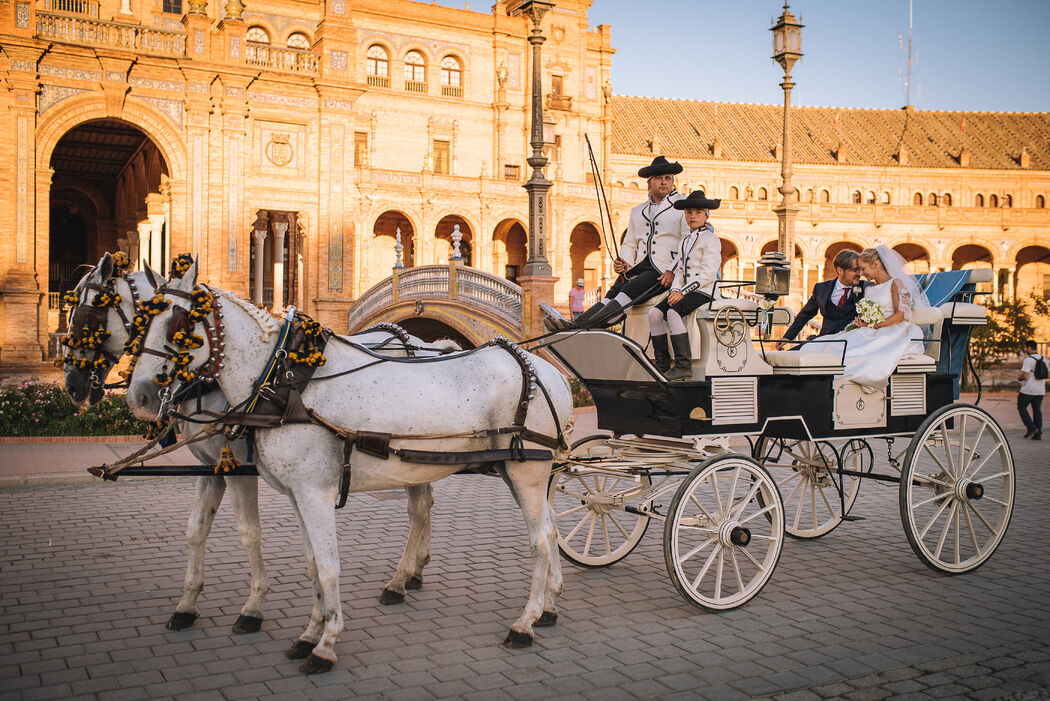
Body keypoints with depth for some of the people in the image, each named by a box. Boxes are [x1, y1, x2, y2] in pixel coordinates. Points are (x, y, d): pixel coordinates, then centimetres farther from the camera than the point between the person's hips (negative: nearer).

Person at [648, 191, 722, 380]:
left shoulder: (711, 240, -4)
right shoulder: (684, 242, 22)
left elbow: (707, 274, -14)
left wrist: (683, 292, -18)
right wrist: (675, 290, -1)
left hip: (704, 292, -8)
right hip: (685, 291, 8)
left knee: (673, 312, -32)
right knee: (654, 313, -14)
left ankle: (684, 366, -31)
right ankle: (662, 364, -10)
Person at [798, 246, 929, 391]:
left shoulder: (895, 283, 3)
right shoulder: (868, 289, 25)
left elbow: (900, 315, -8)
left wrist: (873, 326, -11)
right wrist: (860, 322, -3)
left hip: (892, 333, -6)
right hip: (871, 335, 7)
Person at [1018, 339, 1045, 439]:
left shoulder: (1029, 360, -15)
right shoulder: (1044, 360, 11)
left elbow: (1024, 375, -20)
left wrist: (1019, 378, 0)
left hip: (1028, 390, -7)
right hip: (1040, 390, 7)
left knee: (1021, 407, 7)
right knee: (1037, 410, 9)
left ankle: (1031, 428, -6)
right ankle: (1038, 434, 8)